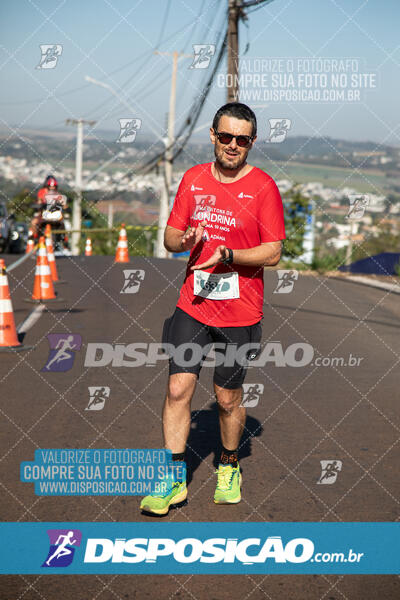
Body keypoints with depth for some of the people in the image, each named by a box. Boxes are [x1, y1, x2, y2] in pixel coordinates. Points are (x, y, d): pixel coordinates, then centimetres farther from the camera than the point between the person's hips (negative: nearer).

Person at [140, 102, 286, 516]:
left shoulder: (263, 186, -6)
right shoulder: (194, 179, 6)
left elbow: (273, 252, -8)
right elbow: (170, 237, 12)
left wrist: (228, 255, -22)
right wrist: (184, 239, -11)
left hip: (240, 312, -3)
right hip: (192, 305, 3)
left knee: (228, 398, 7)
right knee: (178, 388, -4)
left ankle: (229, 466, 32)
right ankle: (174, 479, 7)